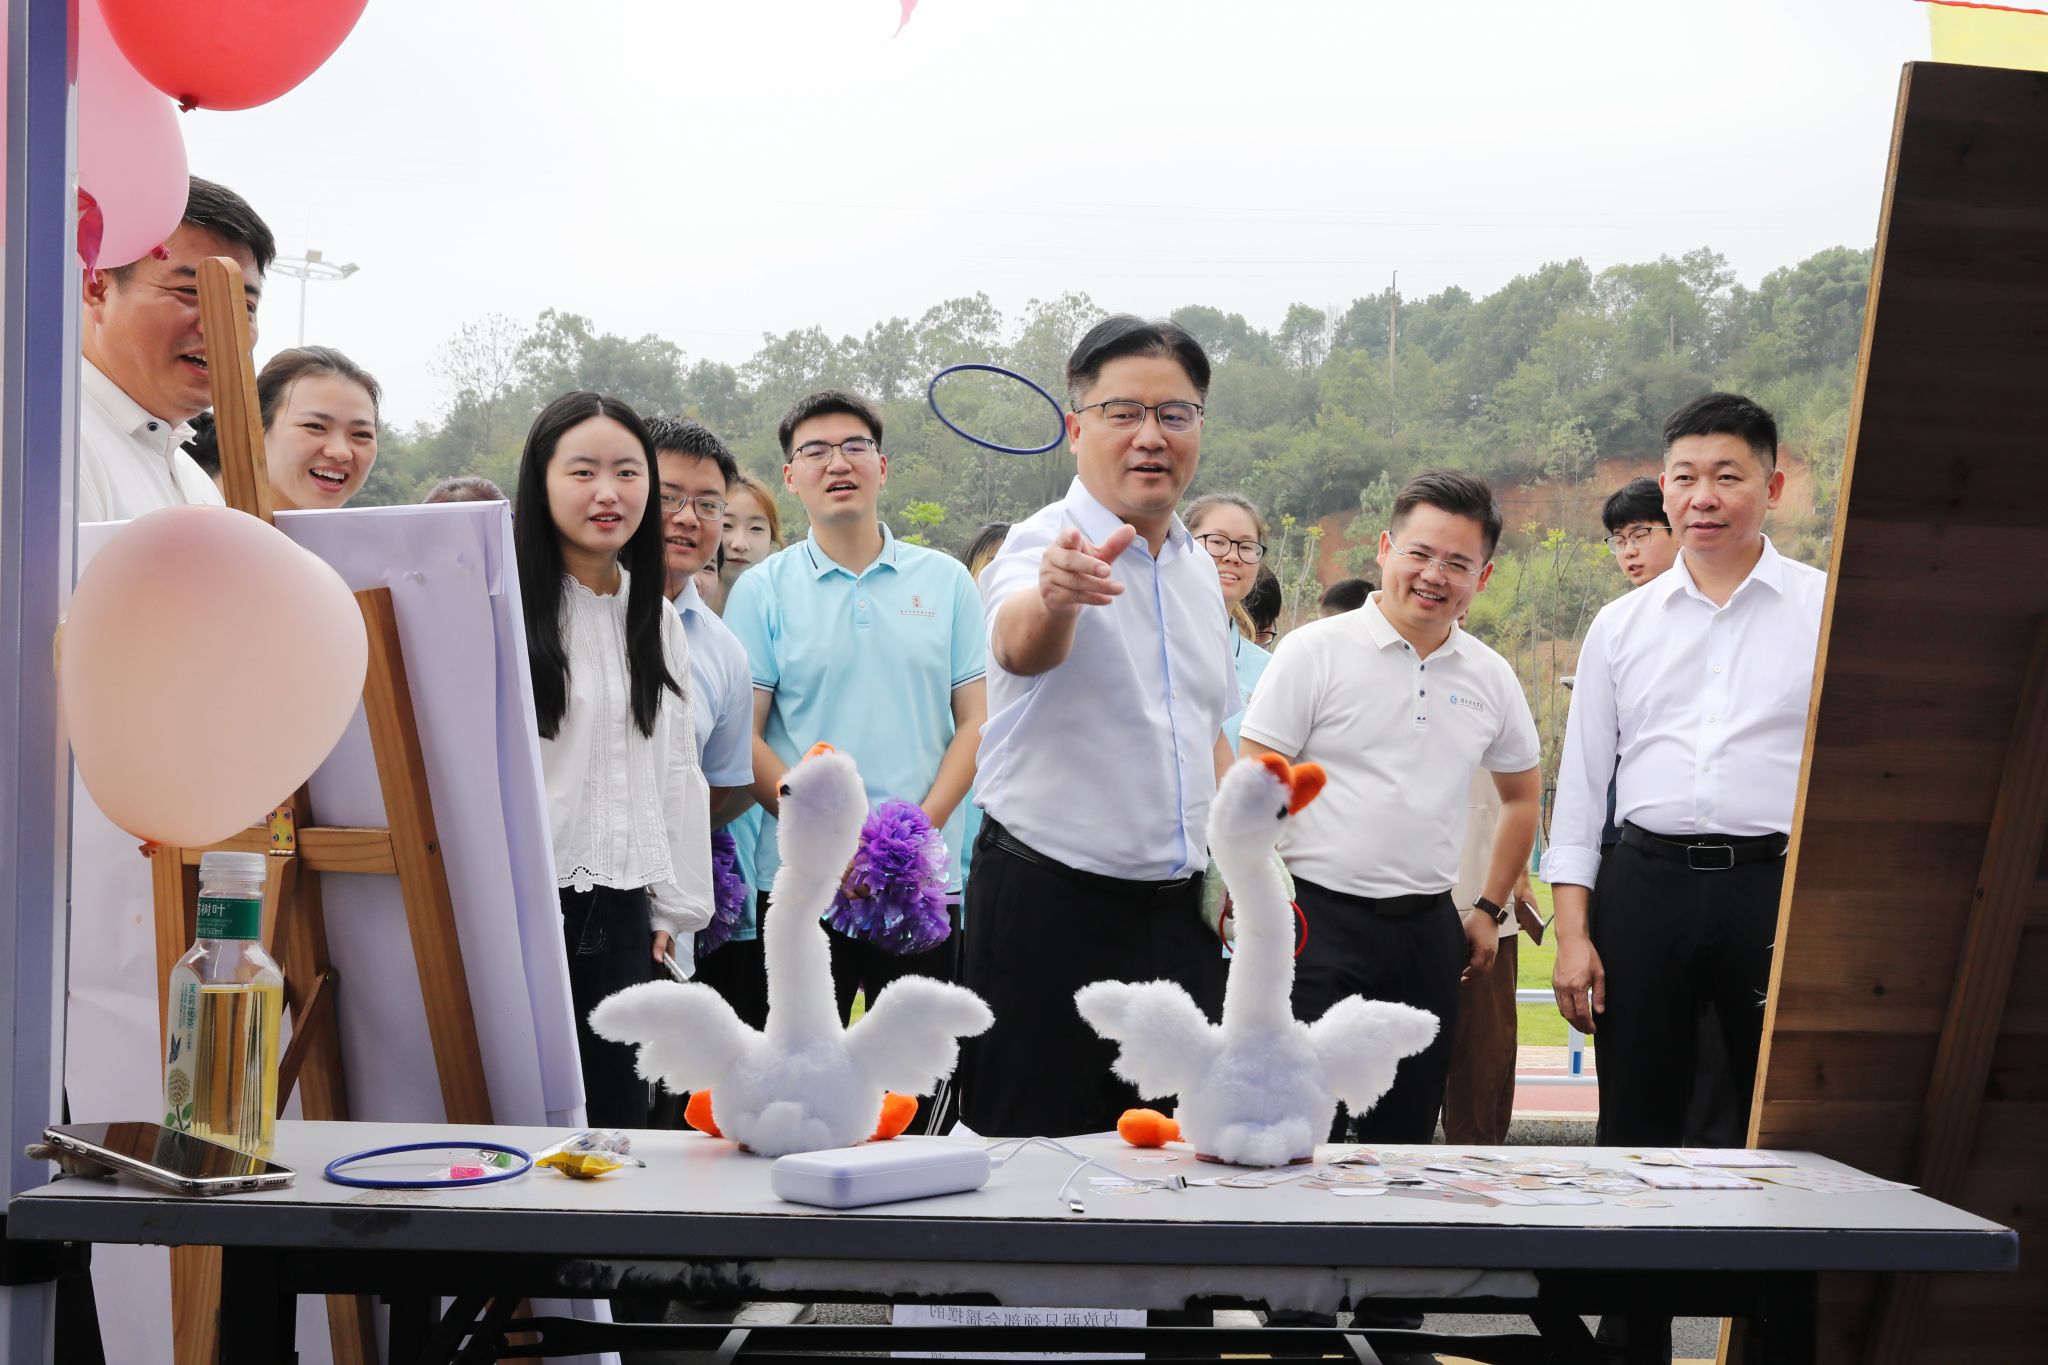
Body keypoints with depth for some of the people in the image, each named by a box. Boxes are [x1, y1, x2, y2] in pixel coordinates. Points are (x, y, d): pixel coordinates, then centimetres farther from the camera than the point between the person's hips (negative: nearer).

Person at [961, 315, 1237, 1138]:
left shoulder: (1199, 567, 10)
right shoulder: (1043, 544, -14)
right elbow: (1019, 645, -38)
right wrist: (1055, 595, -61)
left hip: (1179, 910, 7)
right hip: (1052, 907, -7)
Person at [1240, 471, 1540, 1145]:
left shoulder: (1490, 677, 9)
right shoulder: (1317, 651, -4)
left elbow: (1522, 794, 24)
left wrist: (1489, 909, 19)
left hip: (1428, 931, 5)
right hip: (1320, 919, -4)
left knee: (1405, 1137, 10)